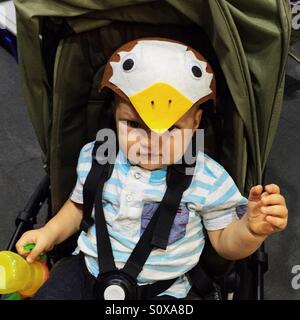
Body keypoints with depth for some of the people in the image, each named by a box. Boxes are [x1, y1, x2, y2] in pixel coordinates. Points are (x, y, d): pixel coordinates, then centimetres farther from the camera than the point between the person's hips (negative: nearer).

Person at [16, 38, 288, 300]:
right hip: (88, 270, 1)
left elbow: (224, 242, -7)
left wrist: (252, 228, -27)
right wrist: (50, 232, -3)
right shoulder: (95, 158, -9)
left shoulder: (208, 179, -18)